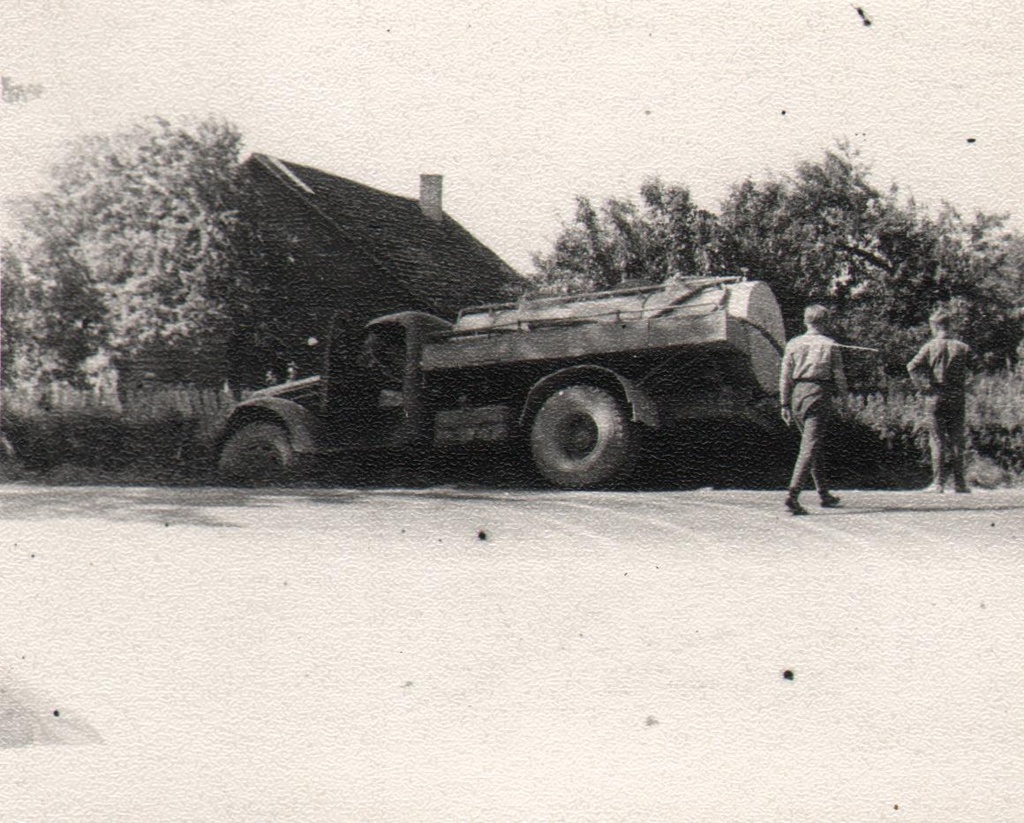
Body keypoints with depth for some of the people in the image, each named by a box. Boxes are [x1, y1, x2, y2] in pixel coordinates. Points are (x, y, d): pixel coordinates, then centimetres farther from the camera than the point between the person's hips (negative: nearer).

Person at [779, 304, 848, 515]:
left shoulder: (793, 344, 7)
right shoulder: (831, 346, -1)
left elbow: (785, 377, 4)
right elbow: (839, 376, 0)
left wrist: (785, 405, 7)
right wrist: (841, 395, 18)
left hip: (797, 395, 5)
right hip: (819, 396, -4)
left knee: (815, 445, 18)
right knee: (810, 446, -8)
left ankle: (824, 494, 26)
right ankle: (793, 494, -21)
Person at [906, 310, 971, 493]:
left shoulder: (930, 347, -4)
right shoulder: (963, 348, 2)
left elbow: (912, 366, -16)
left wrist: (924, 387, -9)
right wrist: (963, 390, 10)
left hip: (935, 397, -2)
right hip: (957, 399, 2)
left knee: (938, 440, 2)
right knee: (956, 441, 8)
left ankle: (938, 483, -1)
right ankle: (959, 483, 9)